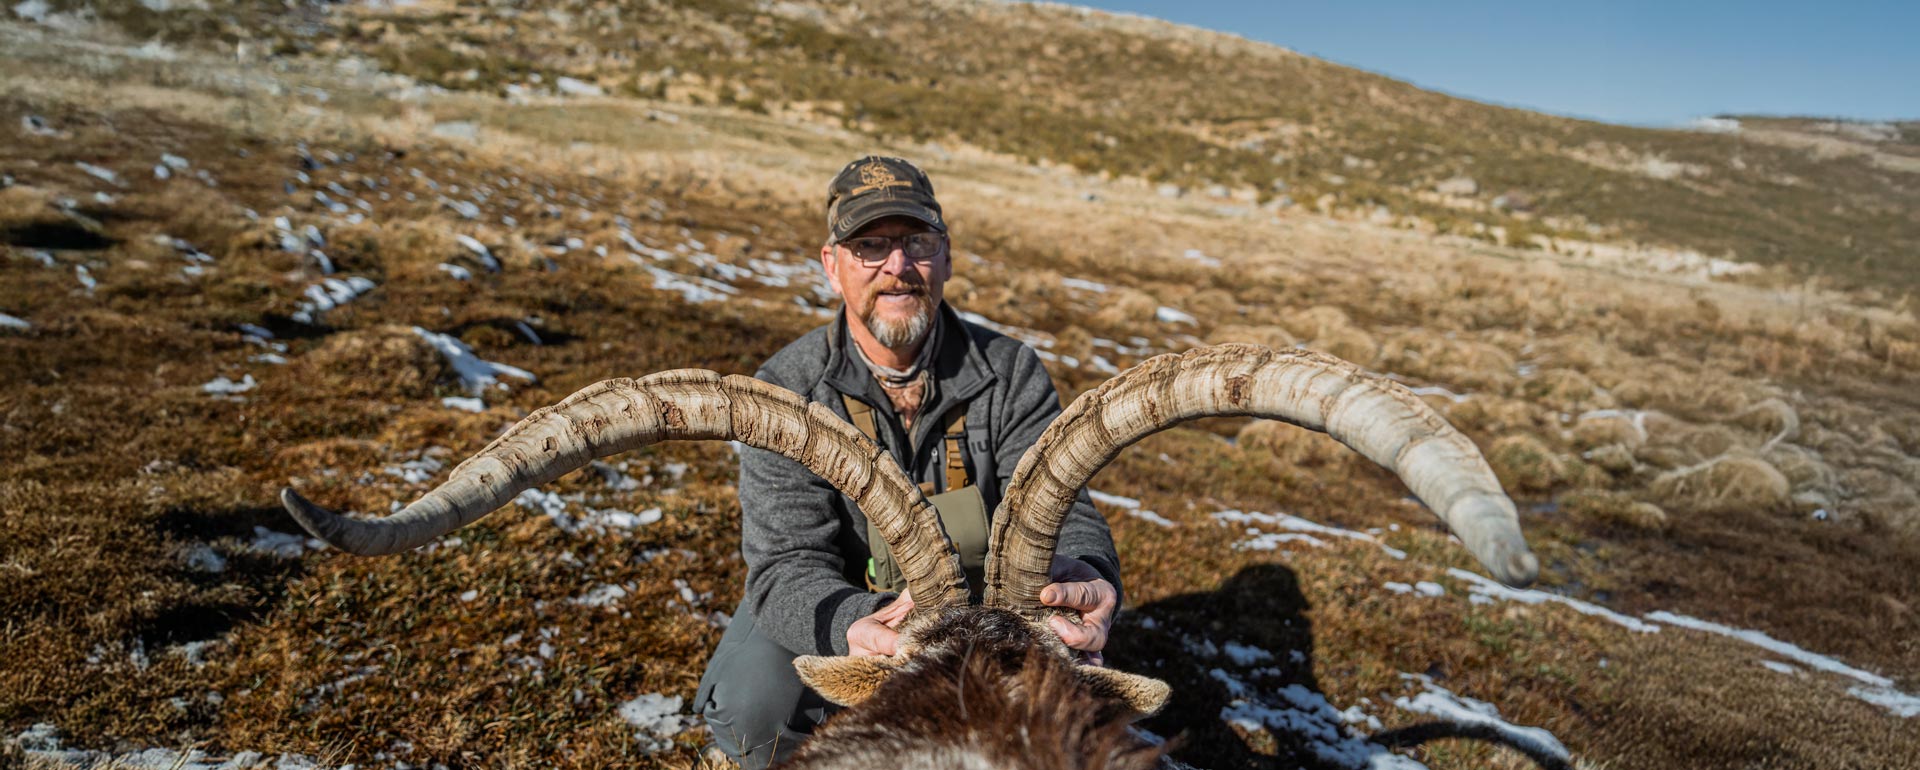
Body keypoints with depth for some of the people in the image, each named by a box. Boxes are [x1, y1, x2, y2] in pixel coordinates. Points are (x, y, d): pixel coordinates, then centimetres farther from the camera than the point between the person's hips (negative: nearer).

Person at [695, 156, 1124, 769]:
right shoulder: (790, 390, -18)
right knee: (755, 705, -29)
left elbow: (1057, 512, -21)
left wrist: (1083, 576, -48)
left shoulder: (1010, 375, -12)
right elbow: (787, 566, -26)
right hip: (830, 618, -2)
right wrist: (853, 626, -51)